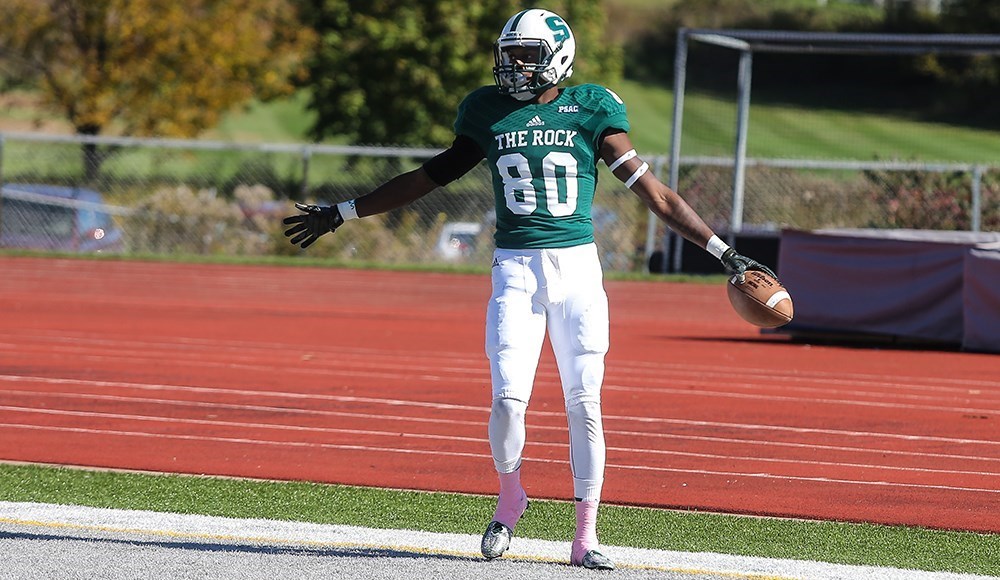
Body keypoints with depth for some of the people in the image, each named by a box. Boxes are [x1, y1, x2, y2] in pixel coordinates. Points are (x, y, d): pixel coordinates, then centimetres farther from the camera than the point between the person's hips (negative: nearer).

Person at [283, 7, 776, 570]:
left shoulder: (589, 111, 0)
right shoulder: (489, 112, 7)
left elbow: (652, 191, 0)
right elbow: (430, 177, 18)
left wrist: (723, 251, -4)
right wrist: (341, 213, 23)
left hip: (578, 270, -1)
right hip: (516, 270, 1)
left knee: (585, 404, -2)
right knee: (509, 398, -10)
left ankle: (586, 537, 7)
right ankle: (510, 499, 19)